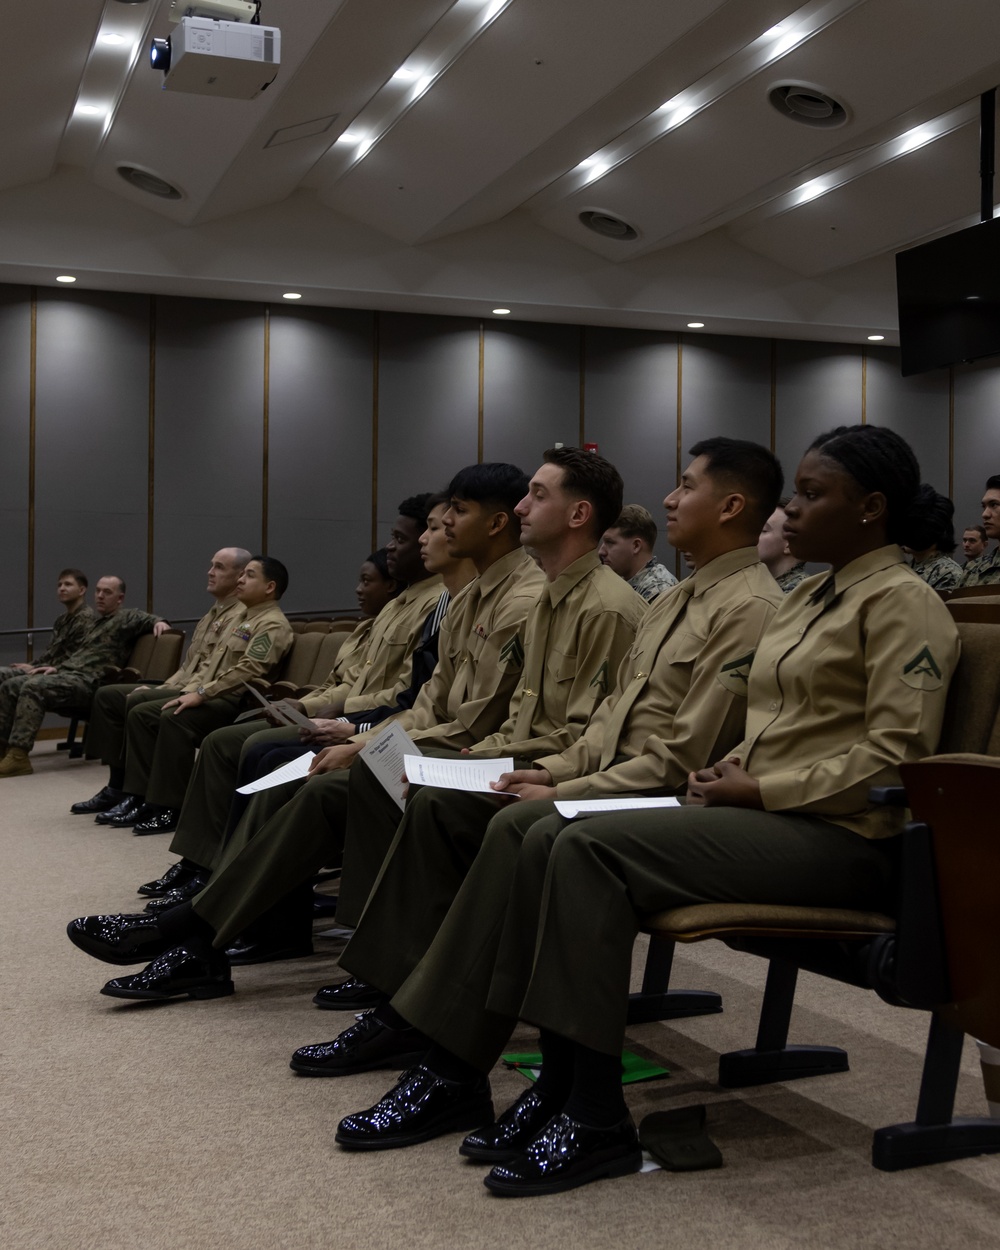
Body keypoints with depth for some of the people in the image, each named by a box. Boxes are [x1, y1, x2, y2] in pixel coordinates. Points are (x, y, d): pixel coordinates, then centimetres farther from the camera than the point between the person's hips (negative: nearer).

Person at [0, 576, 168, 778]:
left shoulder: (127, 617, 5)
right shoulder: (99, 622, 30)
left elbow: (147, 619, -7)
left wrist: (159, 622, -31)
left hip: (86, 681, -9)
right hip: (67, 672, 9)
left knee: (33, 687, -31)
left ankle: (18, 756, -35)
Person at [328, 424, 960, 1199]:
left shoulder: (902, 603, -7)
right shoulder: (808, 597, 21)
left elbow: (894, 753, -16)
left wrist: (759, 790, -16)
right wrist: (735, 768, 4)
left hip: (836, 835, -9)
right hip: (763, 811, 9)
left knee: (589, 849, -27)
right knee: (529, 836, -11)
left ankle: (594, 1120, -20)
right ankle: (452, 1072, -10)